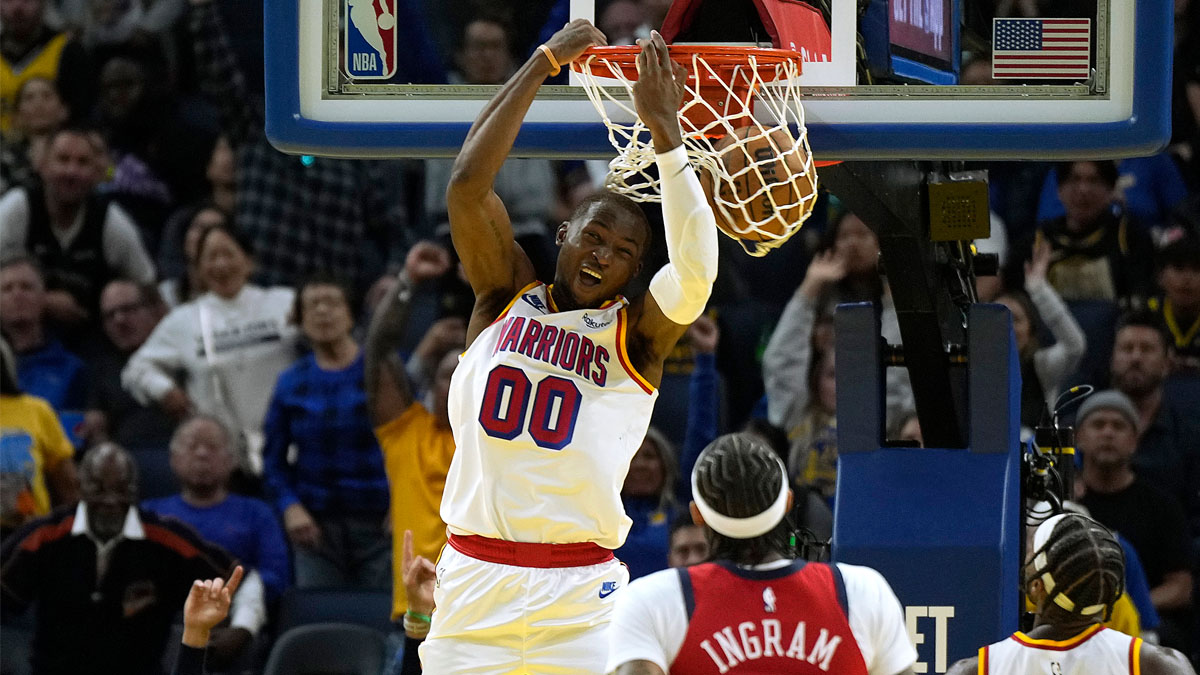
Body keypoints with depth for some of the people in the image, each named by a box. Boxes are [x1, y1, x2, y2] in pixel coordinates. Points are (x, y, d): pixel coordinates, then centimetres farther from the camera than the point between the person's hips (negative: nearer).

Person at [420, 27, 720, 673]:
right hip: (474, 577, 2)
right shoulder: (506, 294, 9)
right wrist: (544, 62, -6)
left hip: (580, 595, -2)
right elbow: (467, 183, -4)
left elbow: (695, 275, -17)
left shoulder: (636, 334, 4)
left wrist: (665, 132, -18)